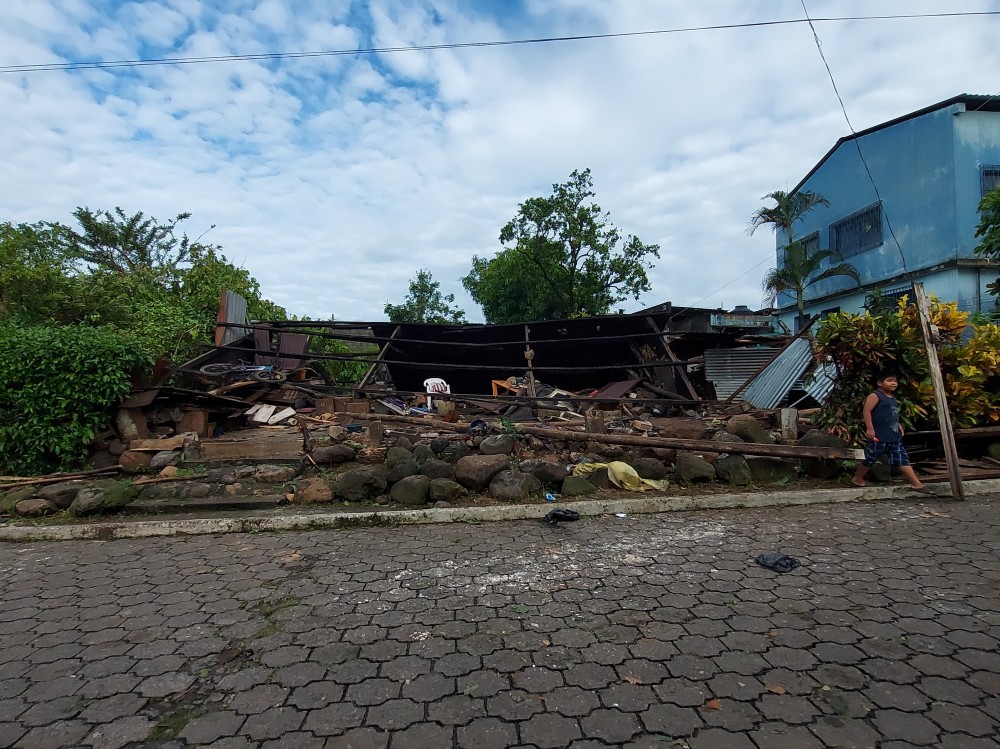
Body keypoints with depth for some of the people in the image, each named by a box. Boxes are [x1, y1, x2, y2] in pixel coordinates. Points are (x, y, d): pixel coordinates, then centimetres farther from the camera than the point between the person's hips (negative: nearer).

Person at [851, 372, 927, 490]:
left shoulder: (893, 397, 16)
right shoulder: (875, 396, -12)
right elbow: (867, 411, -19)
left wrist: (898, 425, 19)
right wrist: (869, 428, -24)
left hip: (894, 436, 8)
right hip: (878, 436, -8)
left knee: (902, 459, 5)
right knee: (870, 459, 3)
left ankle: (916, 483, 5)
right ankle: (857, 478, 19)